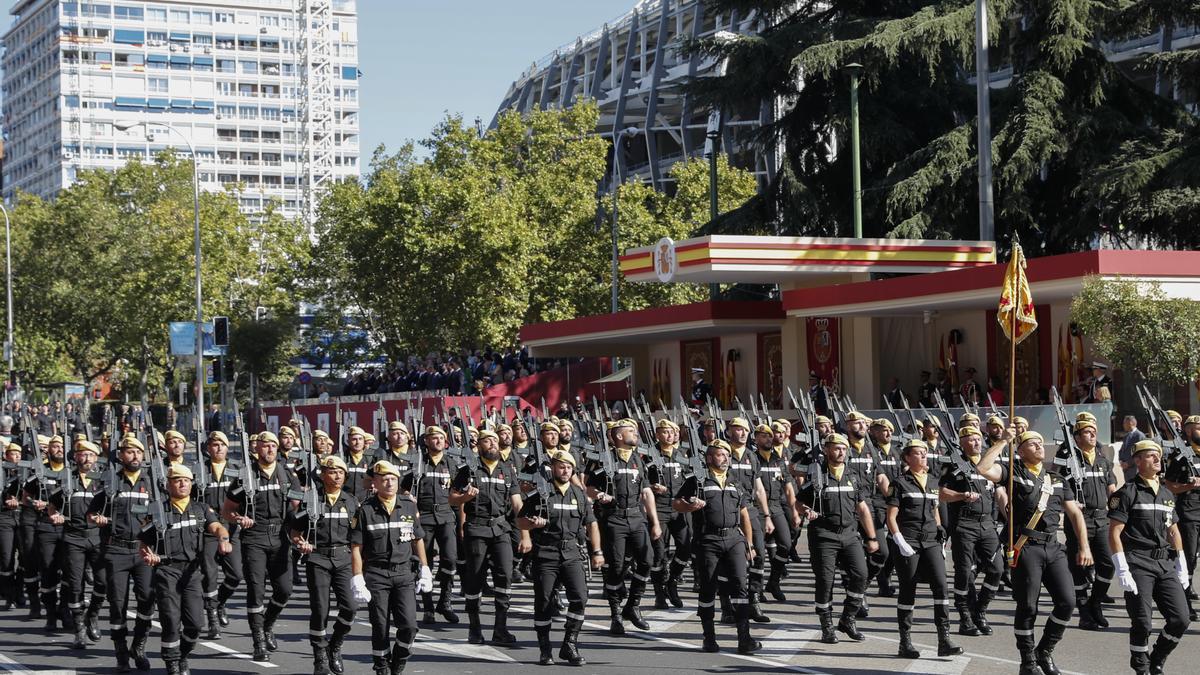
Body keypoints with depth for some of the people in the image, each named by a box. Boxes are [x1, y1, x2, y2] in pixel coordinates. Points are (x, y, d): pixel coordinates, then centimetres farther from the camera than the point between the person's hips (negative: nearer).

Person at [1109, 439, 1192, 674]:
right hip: (1138, 564, -6)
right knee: (1143, 624, -9)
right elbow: (1114, 534, -8)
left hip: (1166, 564, 6)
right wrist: (1123, 571, -14)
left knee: (1180, 619, -2)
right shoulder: (1127, 493, -3)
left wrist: (1182, 568, 16)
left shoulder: (1166, 494, 17)